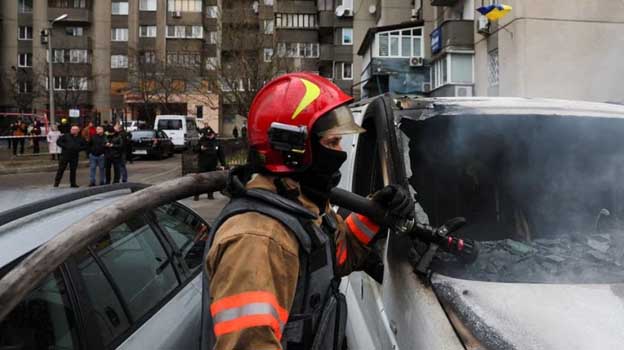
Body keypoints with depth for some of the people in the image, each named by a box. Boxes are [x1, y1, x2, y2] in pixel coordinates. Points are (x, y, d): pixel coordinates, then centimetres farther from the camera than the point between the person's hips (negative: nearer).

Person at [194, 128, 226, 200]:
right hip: (202, 164, -2)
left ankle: (210, 194, 20)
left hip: (213, 165, 2)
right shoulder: (202, 141, -1)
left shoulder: (217, 142, 6)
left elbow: (221, 154, 9)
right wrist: (200, 149, -22)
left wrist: (223, 164, 6)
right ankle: (196, 195, 4)